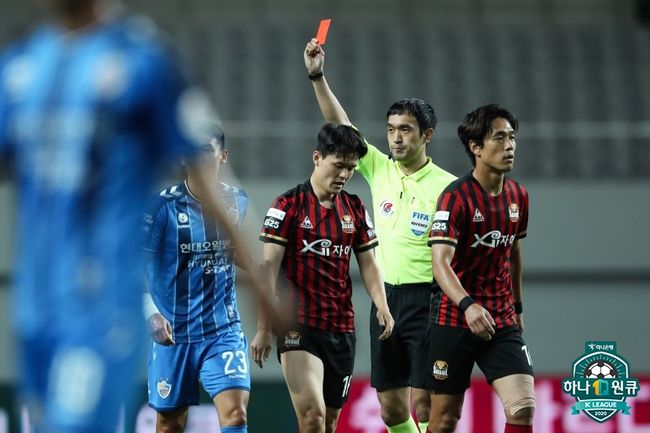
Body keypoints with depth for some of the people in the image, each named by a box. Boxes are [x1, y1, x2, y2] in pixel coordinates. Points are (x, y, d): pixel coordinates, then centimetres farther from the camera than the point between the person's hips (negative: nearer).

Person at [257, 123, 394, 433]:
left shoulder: (355, 209, 11)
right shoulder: (288, 205, -4)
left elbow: (367, 263, 14)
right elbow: (269, 265, -7)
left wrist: (382, 306, -3)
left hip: (342, 327, 6)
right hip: (299, 326, -5)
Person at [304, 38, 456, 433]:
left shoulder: (446, 186, -6)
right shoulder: (379, 169, 8)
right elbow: (340, 126, 4)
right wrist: (318, 76, -6)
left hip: (427, 300, -5)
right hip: (386, 297, 5)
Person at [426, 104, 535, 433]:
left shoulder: (518, 196, 6)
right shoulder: (455, 196, -14)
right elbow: (440, 262, -24)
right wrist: (467, 305, -40)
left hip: (503, 321, 4)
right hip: (454, 319, -4)